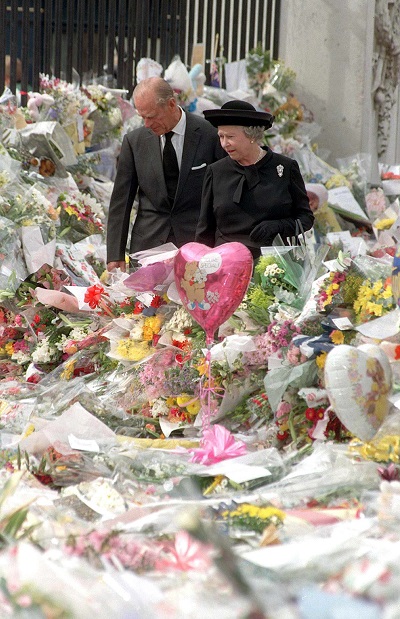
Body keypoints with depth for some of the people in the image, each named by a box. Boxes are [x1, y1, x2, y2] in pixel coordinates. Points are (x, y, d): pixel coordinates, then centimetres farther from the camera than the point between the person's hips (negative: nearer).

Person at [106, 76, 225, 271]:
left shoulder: (210, 135, -4)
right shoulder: (134, 141, 4)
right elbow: (121, 201, 7)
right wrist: (115, 255, 1)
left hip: (197, 241, -2)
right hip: (148, 243, 2)